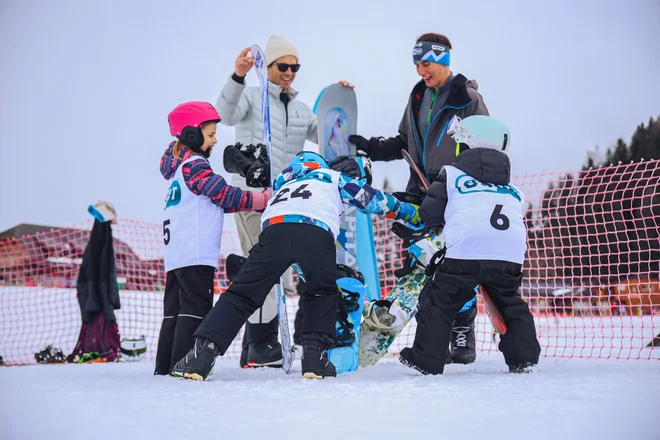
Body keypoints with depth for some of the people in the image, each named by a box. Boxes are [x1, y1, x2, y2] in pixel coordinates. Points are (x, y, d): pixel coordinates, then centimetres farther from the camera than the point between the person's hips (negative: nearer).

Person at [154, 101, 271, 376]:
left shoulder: (180, 165, 21)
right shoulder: (194, 165, -9)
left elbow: (214, 201, 18)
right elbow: (226, 196, -14)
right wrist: (266, 198, -7)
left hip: (175, 253, 10)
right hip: (195, 254, -10)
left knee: (175, 308, 12)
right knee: (196, 308, -9)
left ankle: (165, 365, 15)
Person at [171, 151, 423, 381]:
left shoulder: (282, 183, 45)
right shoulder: (333, 177, 37)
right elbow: (371, 198, 41)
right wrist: (413, 214, 54)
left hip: (274, 229, 2)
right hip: (317, 232, -2)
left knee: (242, 294, 7)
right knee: (322, 294, 24)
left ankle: (202, 354, -6)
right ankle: (315, 355, 10)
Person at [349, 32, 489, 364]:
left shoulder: (468, 97, -6)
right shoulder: (418, 96, 15)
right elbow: (405, 144, 21)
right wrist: (371, 147, 6)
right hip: (421, 193, 7)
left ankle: (463, 341, 4)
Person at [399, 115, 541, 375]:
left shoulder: (452, 175, 14)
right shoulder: (514, 191, 28)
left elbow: (429, 215, 12)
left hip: (465, 253, -4)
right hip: (510, 256, 4)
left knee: (440, 302, 9)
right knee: (511, 304, 25)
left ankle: (426, 360, 8)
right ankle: (524, 358, 20)